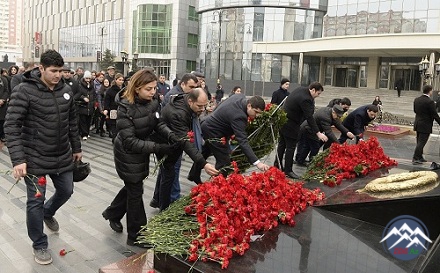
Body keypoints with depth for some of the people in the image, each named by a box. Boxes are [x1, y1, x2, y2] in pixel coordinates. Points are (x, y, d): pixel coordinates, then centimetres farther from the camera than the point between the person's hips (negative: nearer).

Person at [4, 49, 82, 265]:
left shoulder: (65, 90, 1)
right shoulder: (25, 91, -15)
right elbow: (11, 126, -16)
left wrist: (76, 148, 17)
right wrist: (18, 159, -23)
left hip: (63, 157, 5)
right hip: (35, 159, -5)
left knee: (66, 191, 18)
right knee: (35, 202, 5)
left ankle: (48, 213, 51)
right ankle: (39, 245, 25)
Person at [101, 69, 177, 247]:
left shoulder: (153, 101, -10)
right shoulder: (126, 108, -28)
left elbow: (158, 123, 0)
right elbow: (130, 142, -30)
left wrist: (171, 134, -21)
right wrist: (158, 148, -36)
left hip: (142, 151, 7)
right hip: (128, 154, -7)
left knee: (133, 186, 23)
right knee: (135, 191, 3)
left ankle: (112, 214, 49)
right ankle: (136, 236, 20)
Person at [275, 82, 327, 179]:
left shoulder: (301, 89, 4)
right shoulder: (305, 99, -24)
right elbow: (309, 117, -25)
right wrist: (318, 133, -24)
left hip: (283, 120, 10)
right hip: (291, 125, -10)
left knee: (282, 144, 17)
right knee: (291, 147, -1)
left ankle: (277, 166, 28)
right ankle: (288, 170, 6)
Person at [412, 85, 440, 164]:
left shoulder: (416, 100, 3)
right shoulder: (430, 102, -19)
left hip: (417, 124, 8)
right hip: (425, 126, -8)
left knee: (420, 142, 18)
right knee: (421, 142, -2)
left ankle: (419, 157, 28)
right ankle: (415, 159, 0)